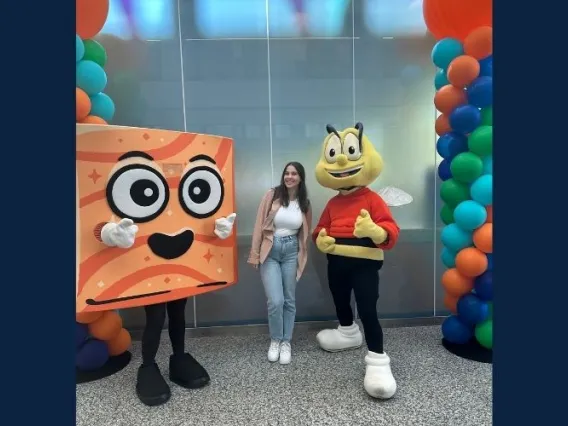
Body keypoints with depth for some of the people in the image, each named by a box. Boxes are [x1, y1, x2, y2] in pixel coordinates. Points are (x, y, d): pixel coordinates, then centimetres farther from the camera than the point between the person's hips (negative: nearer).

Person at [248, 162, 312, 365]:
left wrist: (302, 256, 10)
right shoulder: (272, 195, -5)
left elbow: (305, 233, 12)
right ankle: (275, 340, 16)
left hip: (292, 251, 3)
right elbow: (259, 225, -4)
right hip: (270, 251, -2)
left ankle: (286, 342, 25)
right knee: (275, 301, -9)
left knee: (289, 300, 8)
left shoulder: (305, 203, 4)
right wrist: (255, 253, -6)